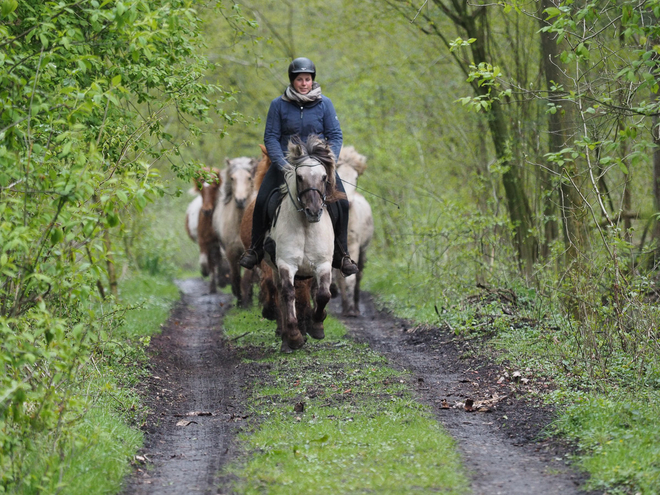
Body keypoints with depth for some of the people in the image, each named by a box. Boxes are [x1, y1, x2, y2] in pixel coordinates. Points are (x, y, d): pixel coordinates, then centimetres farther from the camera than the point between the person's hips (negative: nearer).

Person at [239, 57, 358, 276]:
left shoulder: (324, 104, 1)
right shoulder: (278, 105, -2)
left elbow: (335, 136, 1)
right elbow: (271, 137, -2)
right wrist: (282, 164, -16)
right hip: (286, 161, 0)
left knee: (341, 203, -14)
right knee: (262, 201, -15)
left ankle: (341, 255, 1)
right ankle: (255, 249, 5)